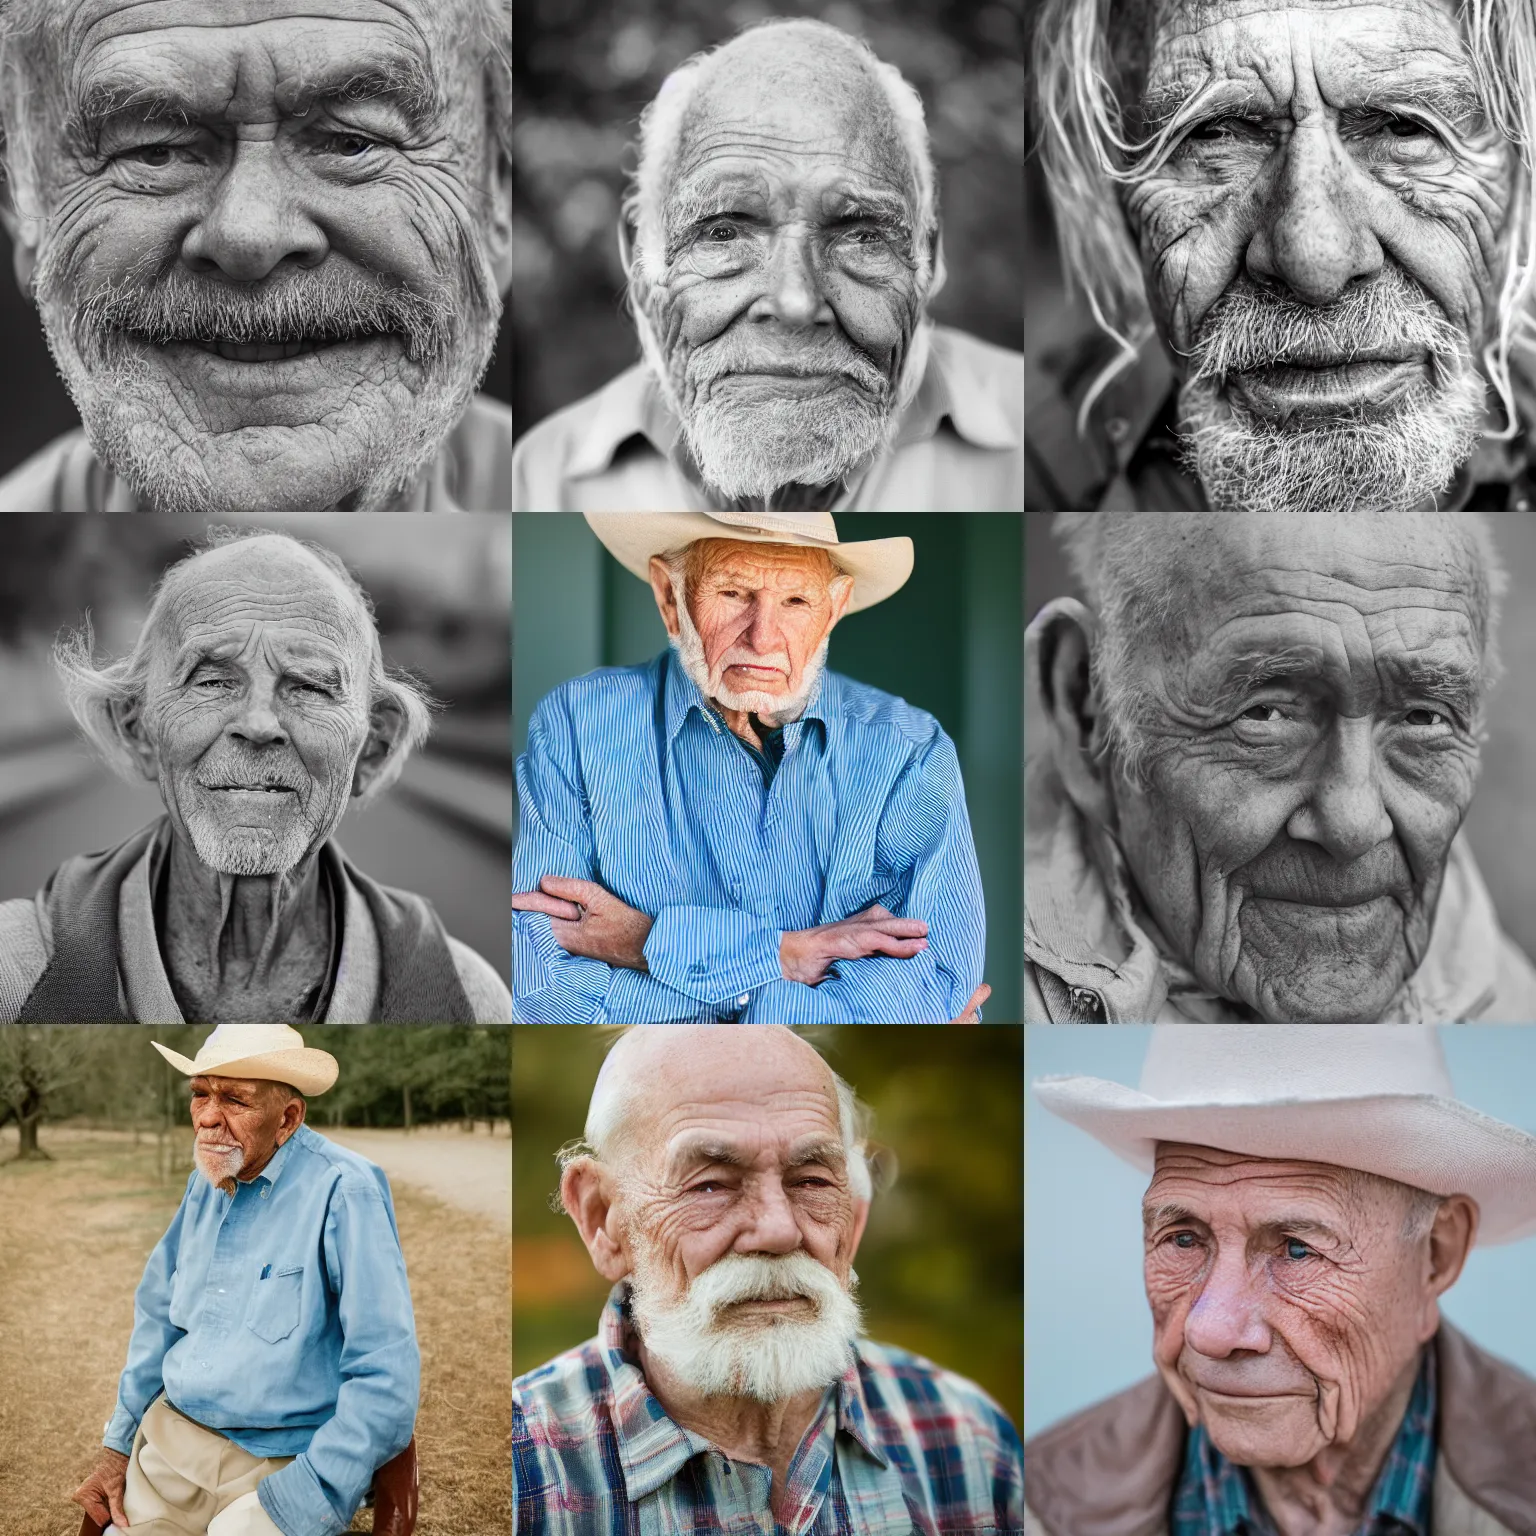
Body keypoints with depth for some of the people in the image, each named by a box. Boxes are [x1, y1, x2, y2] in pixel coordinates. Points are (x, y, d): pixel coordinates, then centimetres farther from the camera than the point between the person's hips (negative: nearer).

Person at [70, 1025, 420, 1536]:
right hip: (167, 1445, 7)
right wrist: (118, 1445, 13)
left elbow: (386, 1382, -22)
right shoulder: (208, 1181, 6)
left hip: (280, 1469, -6)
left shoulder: (343, 1192, -18)